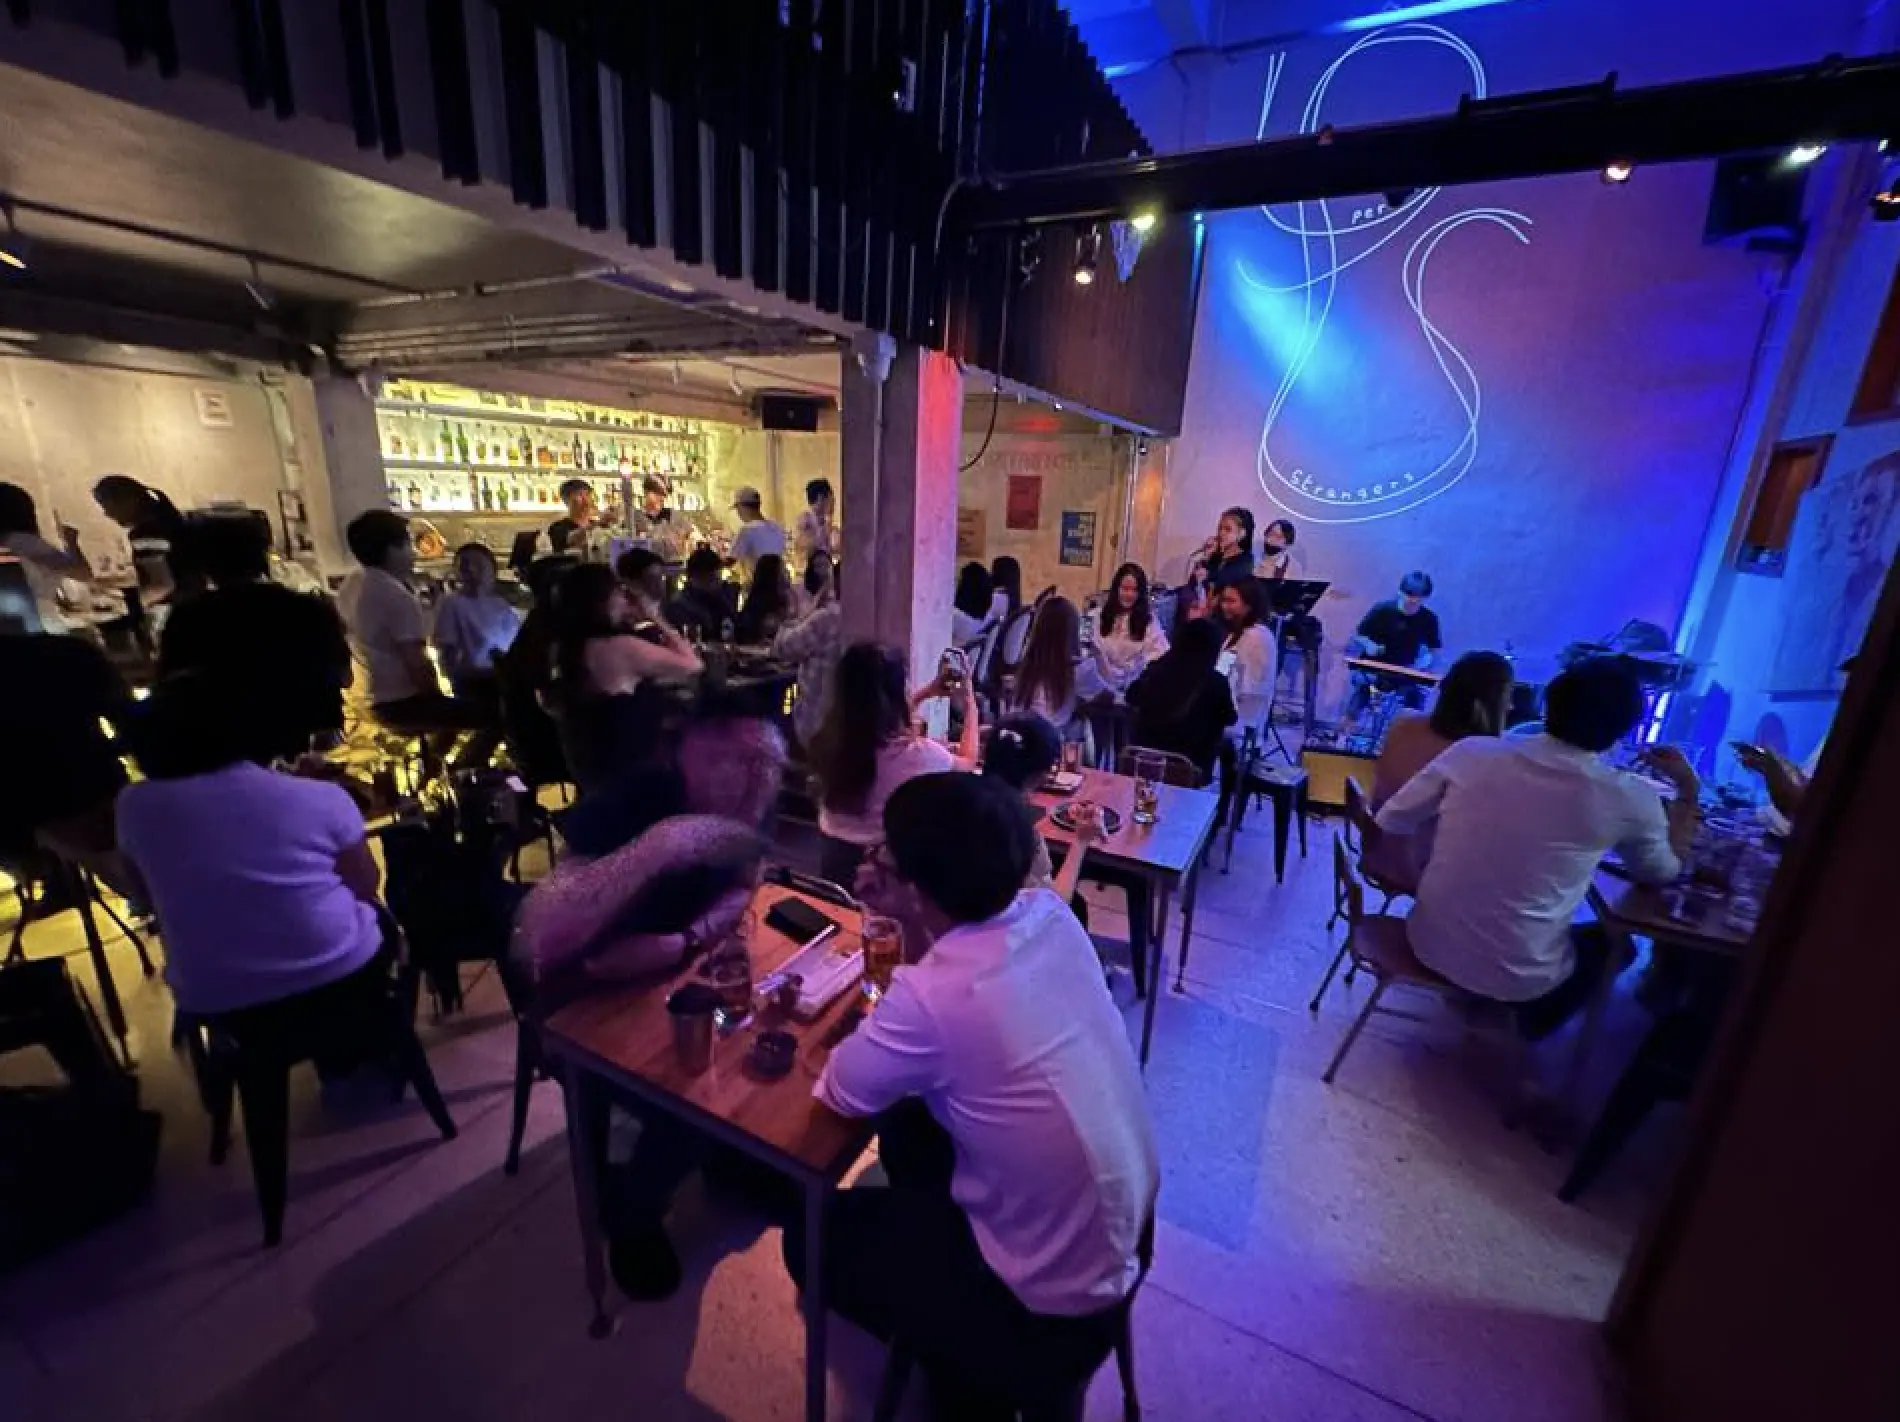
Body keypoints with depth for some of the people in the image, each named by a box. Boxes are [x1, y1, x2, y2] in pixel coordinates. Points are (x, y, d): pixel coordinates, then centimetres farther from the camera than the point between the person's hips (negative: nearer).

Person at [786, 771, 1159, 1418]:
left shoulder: (932, 996, -34)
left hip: (1063, 1299, -7)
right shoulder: (1051, 915, -13)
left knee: (811, 1238, 9)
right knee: (908, 1121, 20)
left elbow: (841, 1092, -14)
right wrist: (915, 932, -5)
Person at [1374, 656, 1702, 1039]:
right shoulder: (1631, 800, -12)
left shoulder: (1472, 751, -10)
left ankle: (1465, 993, 40)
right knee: (1611, 941, 31)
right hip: (1515, 979, -2)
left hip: (1428, 944, 3)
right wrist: (1688, 790, 20)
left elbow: (1389, 823, -1)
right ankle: (1536, 1021, 35)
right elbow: (1665, 871, 10)